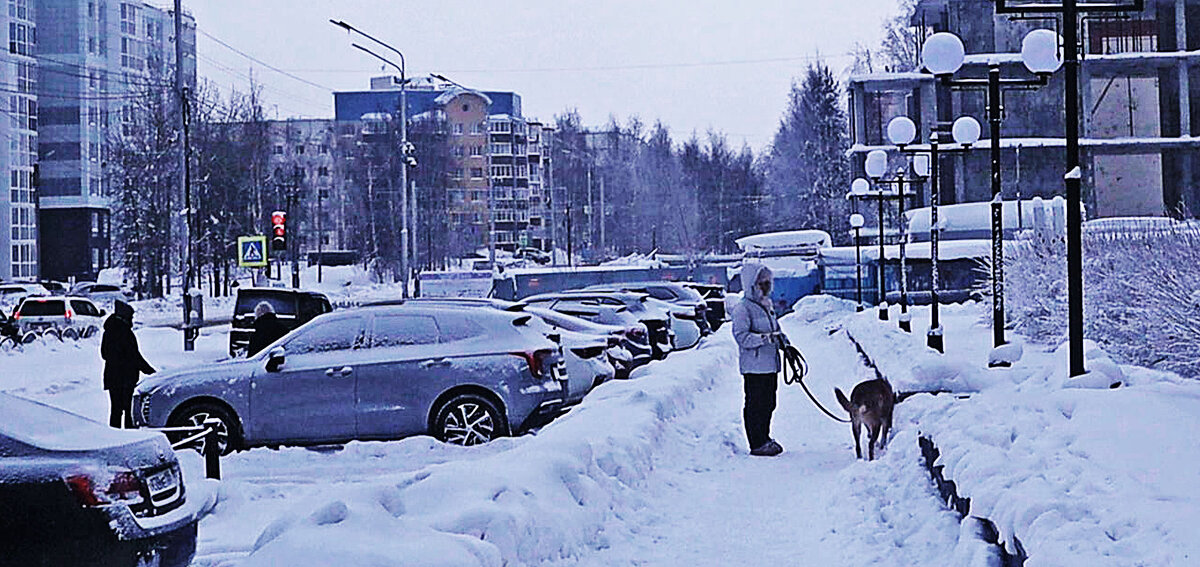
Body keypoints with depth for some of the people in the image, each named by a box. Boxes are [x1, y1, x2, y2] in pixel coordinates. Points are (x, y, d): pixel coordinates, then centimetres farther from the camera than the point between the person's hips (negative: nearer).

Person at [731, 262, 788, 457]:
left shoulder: (766, 306, 17)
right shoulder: (742, 308, -11)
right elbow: (741, 336, -20)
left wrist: (784, 343, 16)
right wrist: (765, 338, -28)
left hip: (770, 364, 9)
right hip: (754, 366, -9)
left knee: (768, 403, 14)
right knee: (755, 404, -4)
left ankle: (765, 438, 25)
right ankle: (757, 444, 1)